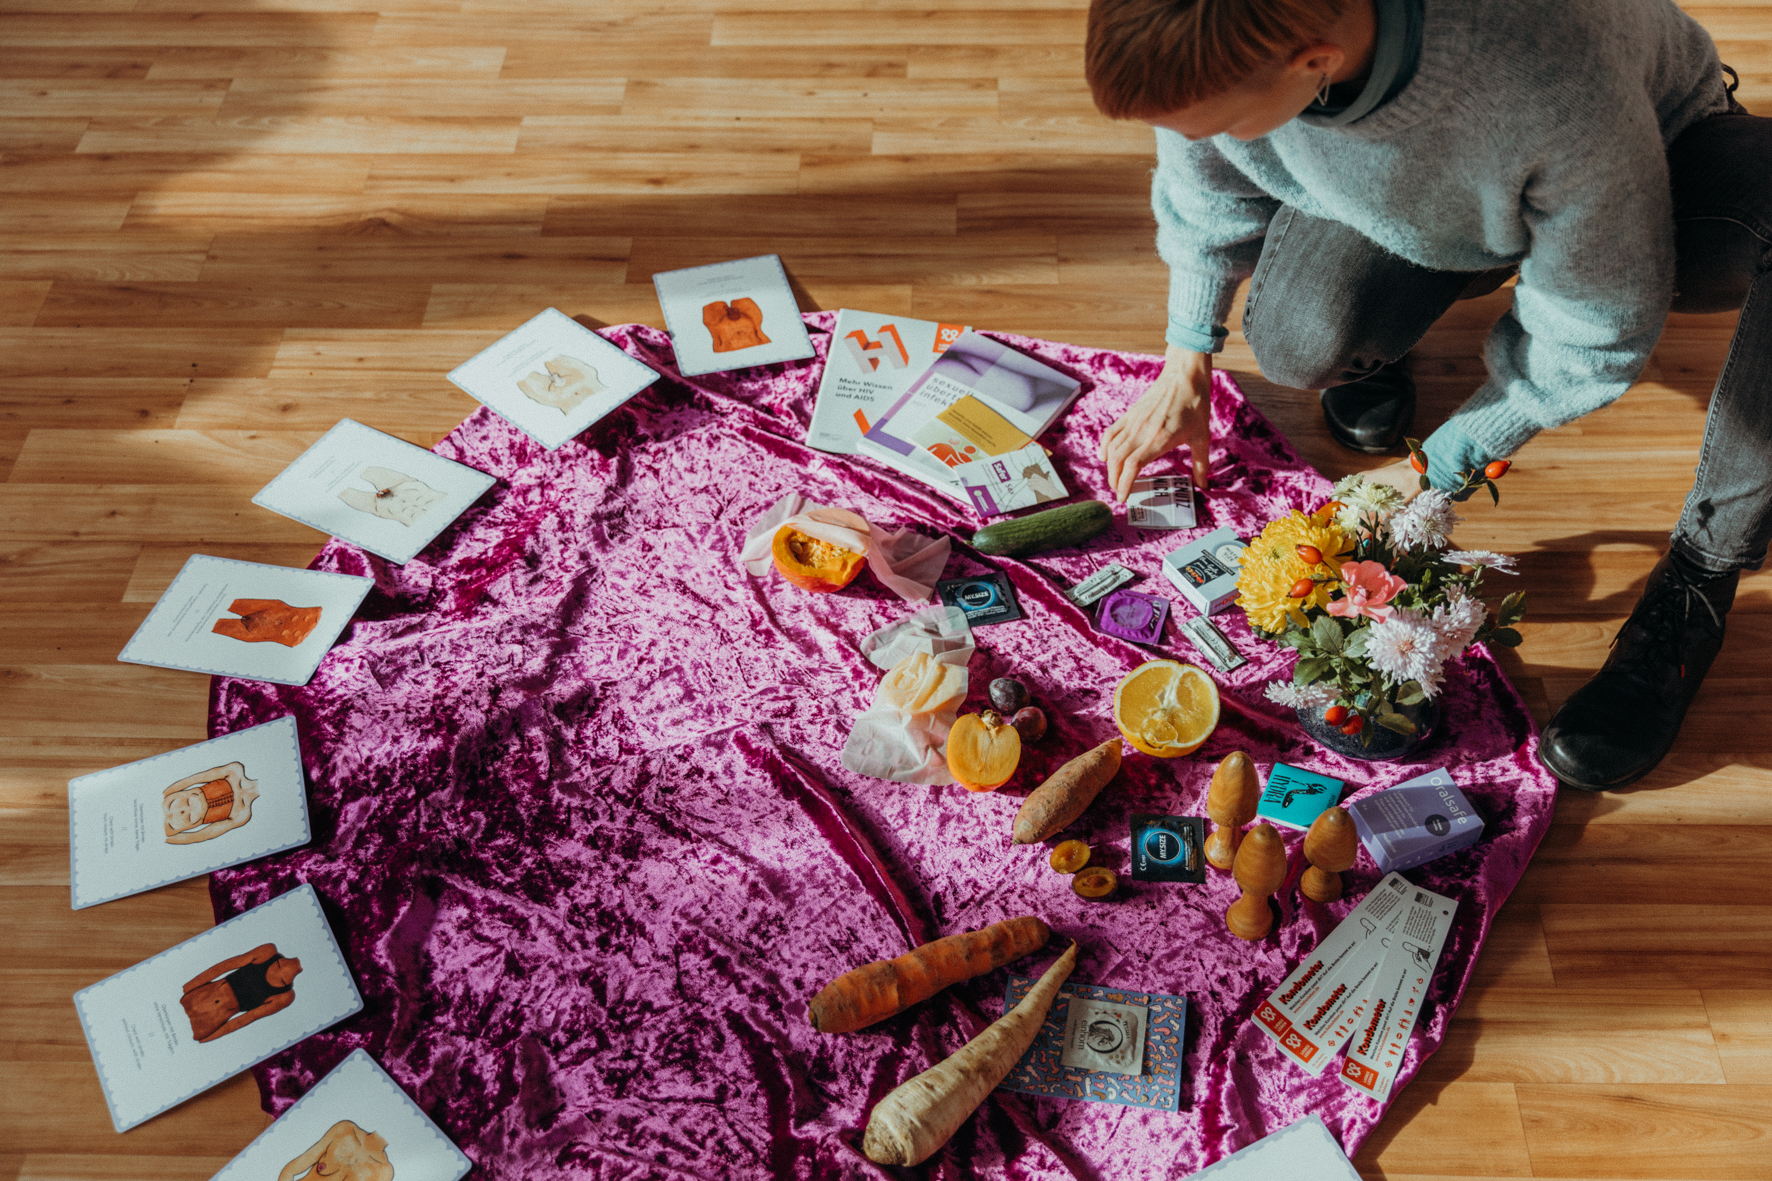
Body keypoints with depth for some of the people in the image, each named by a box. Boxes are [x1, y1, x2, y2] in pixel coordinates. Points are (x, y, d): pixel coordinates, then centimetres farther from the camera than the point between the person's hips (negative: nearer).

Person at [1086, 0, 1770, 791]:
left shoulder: (1556, 77, -45)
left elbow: (1593, 330, -26)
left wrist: (1436, 474, -21)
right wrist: (1186, 369, 1)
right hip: (1401, 193, 3)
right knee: (1298, 342, -30)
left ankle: (1701, 578, -18)